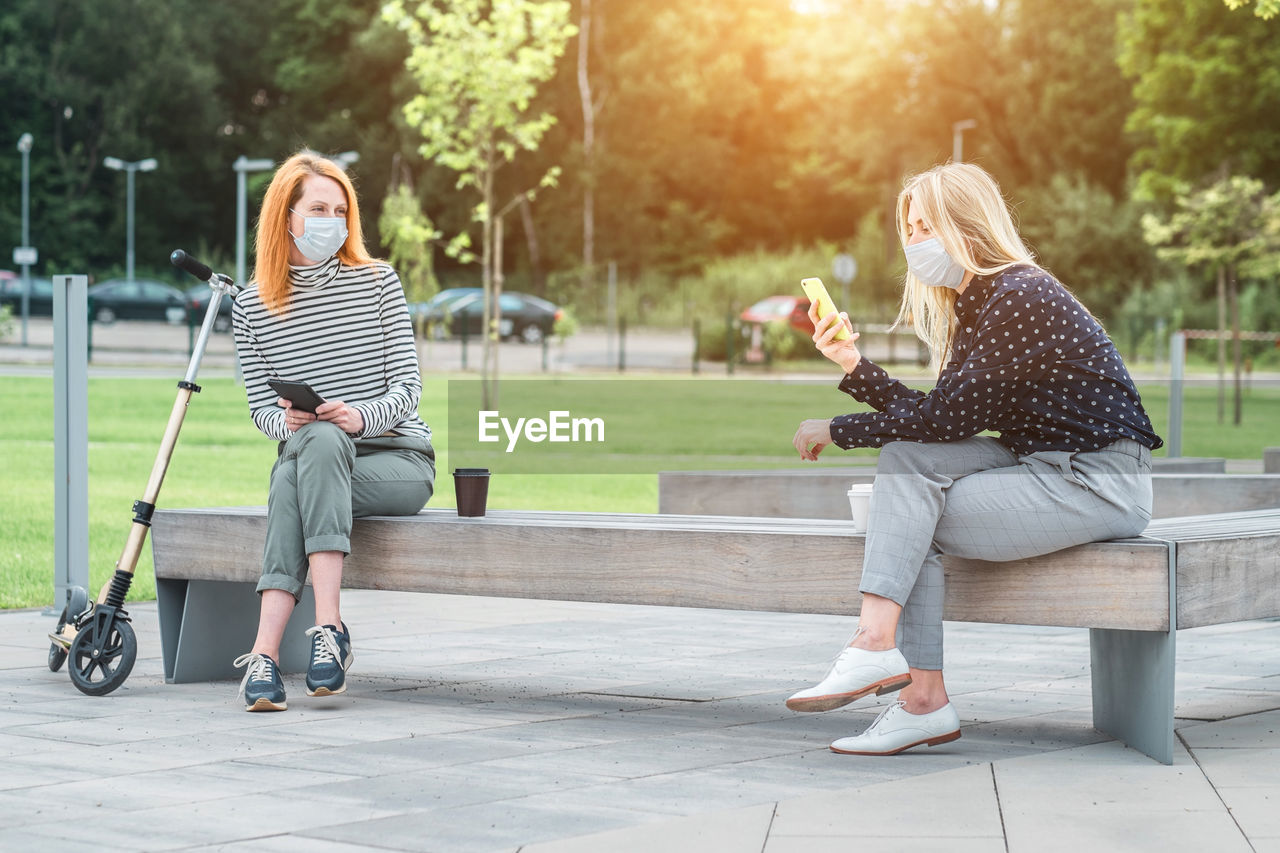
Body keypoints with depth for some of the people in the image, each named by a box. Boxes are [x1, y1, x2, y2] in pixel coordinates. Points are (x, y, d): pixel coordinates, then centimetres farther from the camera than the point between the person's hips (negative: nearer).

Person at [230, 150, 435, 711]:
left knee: (293, 483, -33)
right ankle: (329, 626, -45)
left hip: (400, 459, -1)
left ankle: (266, 651, -41)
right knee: (315, 438, -36)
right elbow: (260, 405, 6)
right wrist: (285, 420, -19)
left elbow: (407, 387, -2)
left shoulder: (377, 281, 2)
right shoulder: (251, 306, 7)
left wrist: (360, 416, -24)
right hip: (307, 458, 1)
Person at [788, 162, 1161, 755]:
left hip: (1096, 486, -9)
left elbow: (949, 416, -18)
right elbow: (937, 416, 10)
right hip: (1048, 470, 9)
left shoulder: (1018, 299, -15)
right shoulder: (975, 305, 15)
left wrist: (837, 431, -10)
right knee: (909, 455, -8)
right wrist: (854, 366, 3)